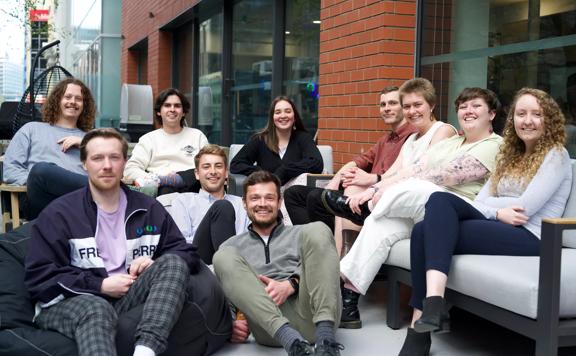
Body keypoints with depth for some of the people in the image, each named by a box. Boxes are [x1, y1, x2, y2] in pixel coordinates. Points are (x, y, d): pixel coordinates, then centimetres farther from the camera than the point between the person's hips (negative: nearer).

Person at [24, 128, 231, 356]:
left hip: (130, 299, 3)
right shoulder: (58, 213, 4)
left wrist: (156, 265, -8)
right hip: (73, 301, -3)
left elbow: (187, 253, 15)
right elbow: (39, 278, -3)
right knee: (95, 309, -39)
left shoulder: (149, 209, 14)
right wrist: (101, 285, -11)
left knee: (173, 264, -23)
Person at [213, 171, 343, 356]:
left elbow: (321, 271, 10)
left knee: (317, 230, -17)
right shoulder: (232, 246, 27)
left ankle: (325, 334, -36)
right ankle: (287, 335, -37)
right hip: (269, 326, 0)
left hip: (310, 315, 0)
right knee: (224, 257, -17)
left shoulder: (301, 234, 26)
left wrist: (290, 285, -10)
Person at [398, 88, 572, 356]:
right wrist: (499, 212, -8)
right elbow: (479, 201, 12)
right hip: (498, 227, 7)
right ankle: (432, 302, -33)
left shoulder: (556, 155, 3)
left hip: (529, 237, -7)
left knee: (431, 232, -25)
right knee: (441, 200, -22)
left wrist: (492, 208, 4)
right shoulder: (510, 156, 24)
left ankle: (419, 329, -29)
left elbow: (525, 208, -10)